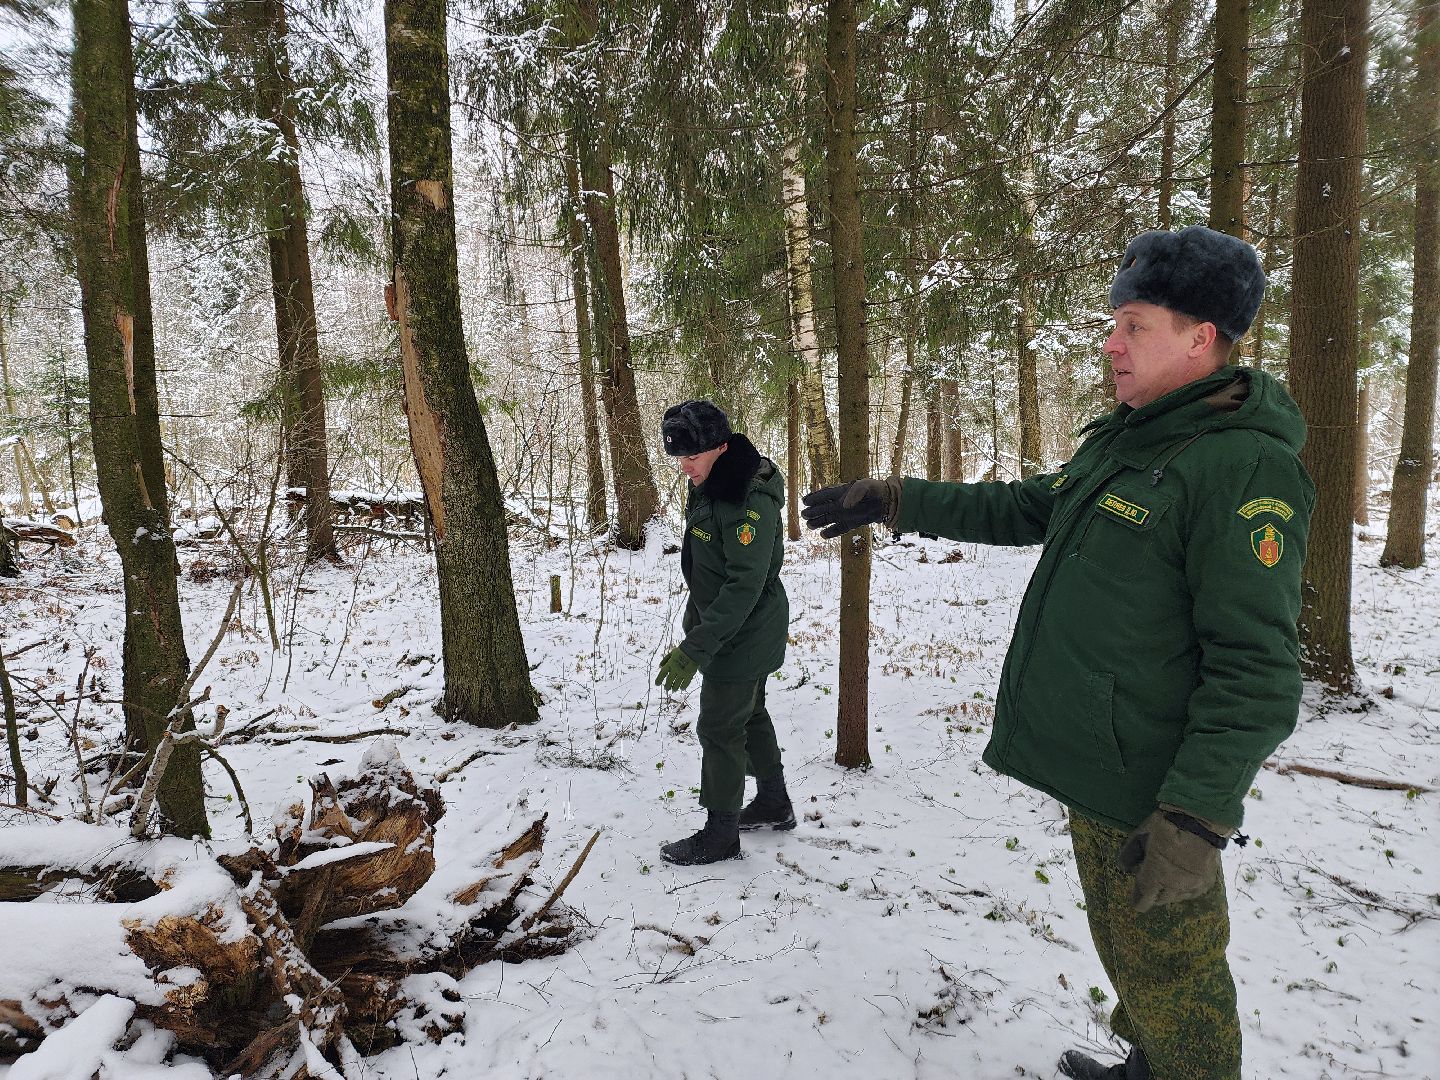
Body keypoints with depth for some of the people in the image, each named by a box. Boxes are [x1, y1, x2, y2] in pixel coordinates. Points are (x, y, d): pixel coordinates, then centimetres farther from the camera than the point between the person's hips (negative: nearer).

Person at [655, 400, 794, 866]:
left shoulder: (749, 501, -29)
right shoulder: (707, 485, 2)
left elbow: (745, 586, -31)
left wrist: (695, 649, -32)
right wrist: (693, 622, 21)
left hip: (743, 635, -10)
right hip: (742, 631, 10)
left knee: (720, 729, 2)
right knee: (750, 714, 22)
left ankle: (721, 834, 18)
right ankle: (774, 804, 40)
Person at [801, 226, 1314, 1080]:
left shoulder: (1246, 468, -20)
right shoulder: (1121, 442, 9)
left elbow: (1256, 673, -23)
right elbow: (1018, 509, 18)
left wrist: (1196, 821, -25)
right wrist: (888, 500, 14)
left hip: (1154, 797, -9)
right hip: (1094, 774, 9)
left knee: (1169, 976, 9)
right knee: (1125, 949, 25)